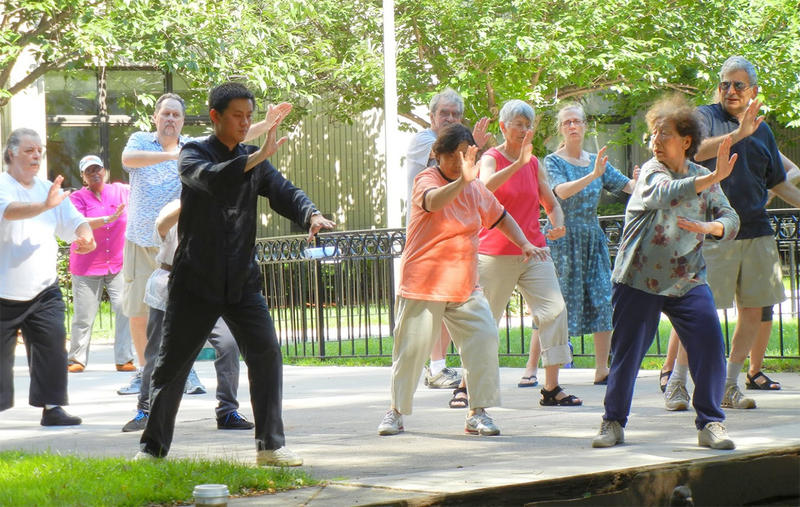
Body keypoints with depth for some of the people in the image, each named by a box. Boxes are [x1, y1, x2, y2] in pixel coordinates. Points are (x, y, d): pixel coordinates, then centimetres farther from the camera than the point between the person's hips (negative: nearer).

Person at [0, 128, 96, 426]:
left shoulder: (50, 190, 13)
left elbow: (74, 221, 9)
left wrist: (85, 236, -15)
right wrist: (44, 206, -43)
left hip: (43, 290, 4)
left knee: (52, 344, -7)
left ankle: (51, 407, -2)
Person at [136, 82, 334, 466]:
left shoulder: (254, 161, 10)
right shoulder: (194, 154, -4)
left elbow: (284, 192, -4)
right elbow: (211, 178, -26)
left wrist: (312, 215, -25)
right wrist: (258, 156, -37)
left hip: (241, 280, 4)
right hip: (194, 280, -4)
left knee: (266, 355, -7)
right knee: (172, 362, 3)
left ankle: (270, 445, 0)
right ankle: (153, 447, 14)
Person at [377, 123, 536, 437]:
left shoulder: (476, 189, 8)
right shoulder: (426, 181, -10)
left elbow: (500, 217, 24)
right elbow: (432, 202, -35)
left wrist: (523, 243, 9)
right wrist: (462, 181, -51)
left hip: (465, 287, 5)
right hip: (423, 284, -5)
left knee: (484, 338, -10)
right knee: (412, 348, 0)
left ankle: (478, 413, -3)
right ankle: (396, 411, 19)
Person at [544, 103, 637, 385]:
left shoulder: (596, 161, 12)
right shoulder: (553, 161, -3)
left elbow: (628, 186, 7)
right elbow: (562, 191, -22)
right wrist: (593, 175, -35)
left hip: (592, 238, 5)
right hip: (562, 241, -5)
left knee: (602, 302, -2)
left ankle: (602, 370, 1)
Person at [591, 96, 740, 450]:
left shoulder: (702, 178, 9)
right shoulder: (652, 171, -6)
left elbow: (730, 219, 1)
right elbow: (667, 192, -30)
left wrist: (709, 227, -22)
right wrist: (714, 178, -42)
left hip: (687, 280, 3)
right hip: (639, 278, -3)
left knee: (709, 342, -12)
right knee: (627, 351, 1)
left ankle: (710, 423, 0)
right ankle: (613, 422, 20)